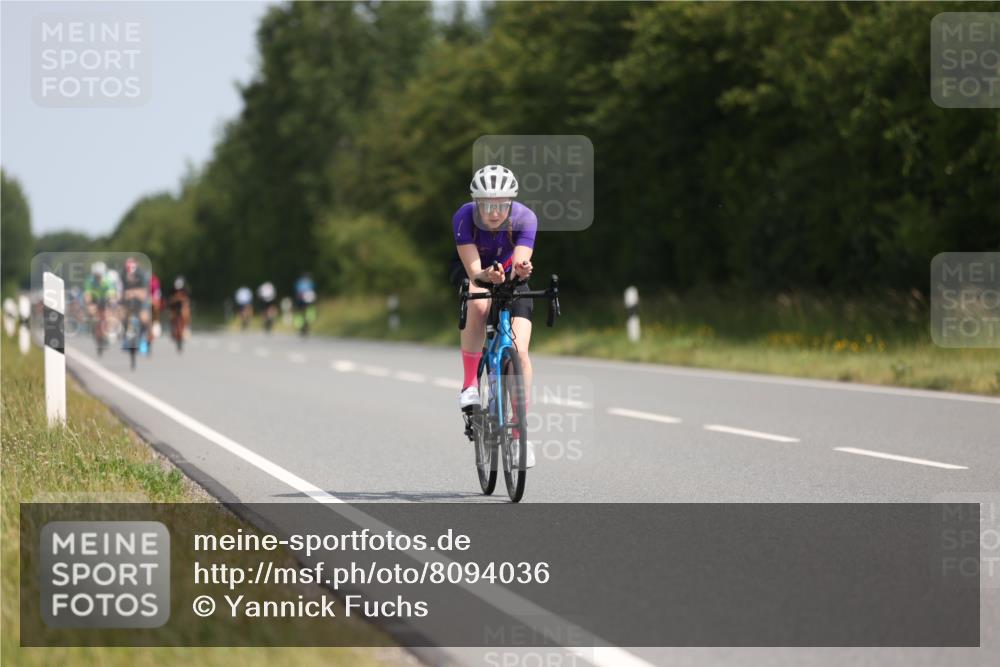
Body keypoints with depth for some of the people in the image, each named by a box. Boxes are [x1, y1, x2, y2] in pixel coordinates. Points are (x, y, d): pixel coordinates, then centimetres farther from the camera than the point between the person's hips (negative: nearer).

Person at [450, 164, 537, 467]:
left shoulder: (525, 219, -31)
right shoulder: (464, 217, -32)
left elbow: (519, 265, -40)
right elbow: (473, 269, -37)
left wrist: (521, 270, -63)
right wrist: (487, 275, -59)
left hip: (510, 277, 1)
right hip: (469, 272, -1)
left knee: (519, 351, -15)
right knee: (478, 304, -37)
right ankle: (469, 384, -19)